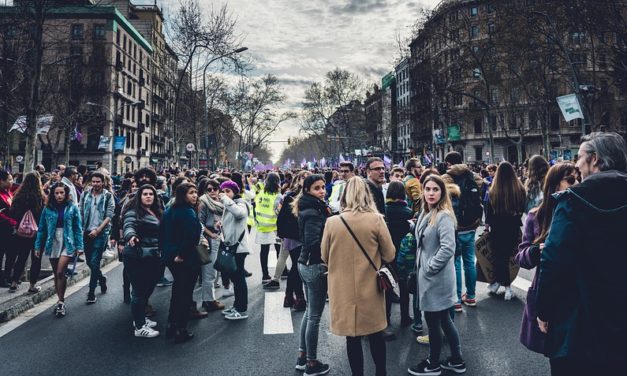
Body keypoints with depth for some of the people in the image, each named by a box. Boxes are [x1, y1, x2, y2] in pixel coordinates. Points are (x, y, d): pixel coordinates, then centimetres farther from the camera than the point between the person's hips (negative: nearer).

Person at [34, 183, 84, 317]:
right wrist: (38, 246, 3)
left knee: (60, 272, -12)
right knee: (56, 274, 11)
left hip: (67, 243, -3)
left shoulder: (72, 208, -3)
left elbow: (78, 228, -2)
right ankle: (60, 301, 24)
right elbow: (41, 229, 6)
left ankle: (61, 302, 1)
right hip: (52, 243, 3)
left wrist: (79, 246, -6)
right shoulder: (48, 208, 2)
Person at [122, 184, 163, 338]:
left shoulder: (157, 212, 13)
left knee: (148, 289, 16)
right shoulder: (133, 211, -10)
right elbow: (129, 226, -28)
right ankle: (139, 327, 8)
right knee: (139, 291, -1)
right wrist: (131, 236, -48)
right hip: (137, 257, -8)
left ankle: (140, 318, 34)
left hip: (154, 257, 8)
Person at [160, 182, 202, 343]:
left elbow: (161, 232, 12)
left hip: (170, 256, 9)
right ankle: (181, 330, 12)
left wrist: (166, 251, 15)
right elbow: (190, 237, -30)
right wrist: (181, 255, -19)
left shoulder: (169, 211, 8)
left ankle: (171, 325, 32)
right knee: (186, 293, 4)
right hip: (186, 259, -9)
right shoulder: (189, 212, -20)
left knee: (177, 289, 23)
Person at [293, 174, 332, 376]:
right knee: (315, 316, 2)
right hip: (315, 266, -10)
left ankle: (302, 357, 30)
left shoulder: (310, 209, 10)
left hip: (305, 263, 10)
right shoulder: (313, 212, -18)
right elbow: (314, 243, -26)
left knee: (309, 312, 19)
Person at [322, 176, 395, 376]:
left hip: (343, 290, 0)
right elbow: (389, 255, -5)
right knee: (376, 335, 19)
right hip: (370, 289, 0)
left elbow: (325, 257, 2)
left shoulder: (332, 222, -11)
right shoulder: (376, 220, -13)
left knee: (352, 337, 14)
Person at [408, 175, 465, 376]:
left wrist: (430, 268, -18)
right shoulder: (425, 214, 9)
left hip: (437, 277, -9)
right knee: (444, 319, 18)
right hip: (428, 275, 9)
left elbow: (448, 248, -27)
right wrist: (422, 267, 12)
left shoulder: (444, 216, -19)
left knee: (433, 321, 6)